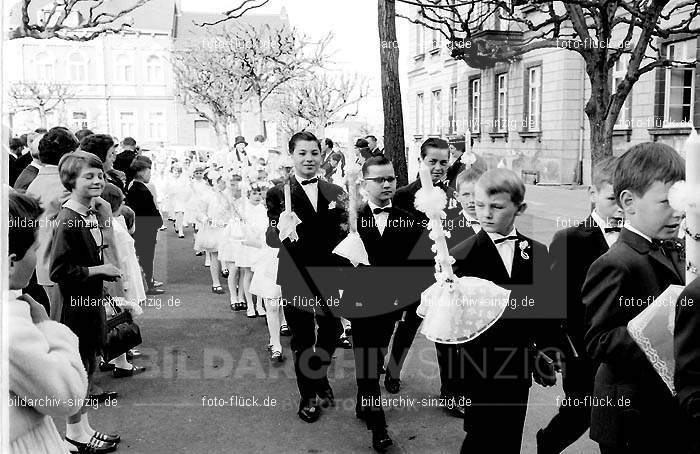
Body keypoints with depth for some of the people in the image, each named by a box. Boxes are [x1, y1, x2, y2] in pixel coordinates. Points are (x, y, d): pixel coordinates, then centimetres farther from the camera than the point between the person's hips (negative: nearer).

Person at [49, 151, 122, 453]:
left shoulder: (91, 213, 7)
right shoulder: (68, 221, -21)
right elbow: (59, 271, -23)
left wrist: (106, 271, 8)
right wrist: (98, 270, -19)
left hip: (92, 300, 9)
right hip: (74, 305, -9)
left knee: (89, 366, 17)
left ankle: (83, 426, 31)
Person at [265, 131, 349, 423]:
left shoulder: (335, 193, 5)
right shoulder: (278, 194, -5)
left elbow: (342, 235, 7)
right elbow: (271, 238, -8)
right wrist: (280, 231, -30)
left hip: (328, 276, 3)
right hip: (296, 278, -3)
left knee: (331, 333, 13)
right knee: (302, 339, 9)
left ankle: (320, 378, 42)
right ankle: (307, 395, 28)